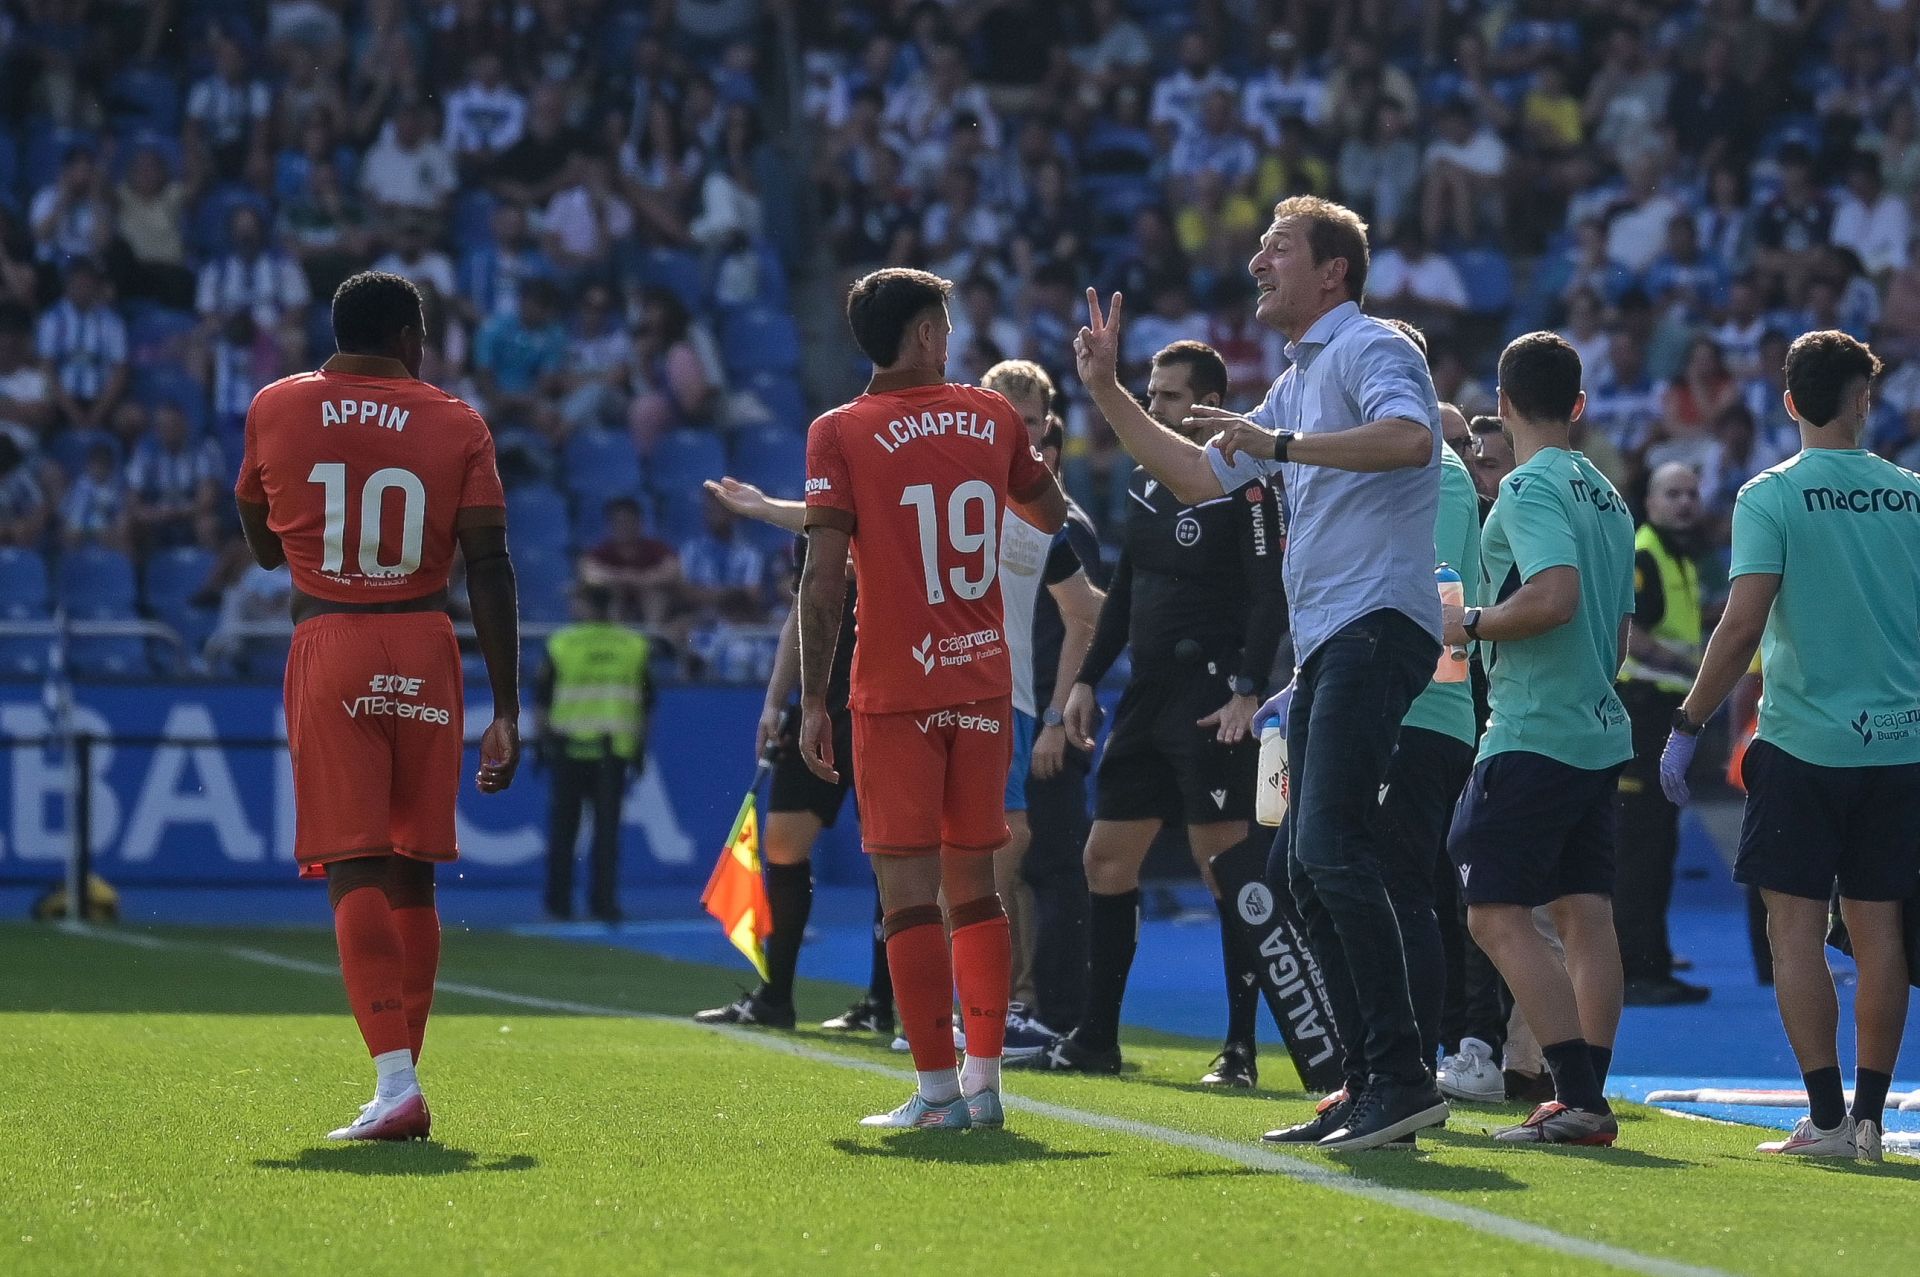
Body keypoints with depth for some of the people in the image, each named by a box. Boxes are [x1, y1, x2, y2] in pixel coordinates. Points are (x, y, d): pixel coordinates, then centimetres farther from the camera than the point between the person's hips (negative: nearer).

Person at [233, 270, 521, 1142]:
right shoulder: (455, 424, 3)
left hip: (327, 649, -1)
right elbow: (490, 568, -3)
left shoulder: (276, 410, 5)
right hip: (424, 648, 1)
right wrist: (506, 709, -1)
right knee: (410, 874, 11)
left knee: (354, 870, -7)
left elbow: (263, 547, 18)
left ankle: (396, 1078, -22)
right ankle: (399, 1084, 14)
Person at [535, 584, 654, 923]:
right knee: (608, 825, 4)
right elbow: (646, 704, 9)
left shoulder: (561, 643, -2)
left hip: (569, 746, -1)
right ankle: (603, 900, 0)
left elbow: (541, 699, 0)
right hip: (615, 749, 1)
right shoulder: (636, 645, 5)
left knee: (563, 824, 8)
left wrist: (541, 742, 9)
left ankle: (559, 900, 10)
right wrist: (640, 748, 16)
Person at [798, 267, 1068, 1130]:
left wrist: (812, 700, -7)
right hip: (984, 681, 3)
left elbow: (824, 577, -11)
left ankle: (938, 1089, -5)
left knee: (909, 889, -1)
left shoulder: (840, 434, -5)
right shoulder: (992, 417, 5)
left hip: (896, 693, -3)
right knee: (973, 887, 12)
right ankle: (984, 1082, 9)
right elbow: (1050, 515, 22)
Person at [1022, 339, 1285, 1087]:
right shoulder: (1145, 483, 15)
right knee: (1107, 857, 9)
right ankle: (1095, 1039, 17)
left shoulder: (1244, 489, -9)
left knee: (1226, 868, -9)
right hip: (1148, 692, 9)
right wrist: (1088, 679, 17)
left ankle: (1241, 1048, -4)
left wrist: (1248, 692, -24)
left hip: (1211, 701, -9)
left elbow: (1269, 599, -15)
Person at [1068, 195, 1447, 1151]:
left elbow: (1409, 435, -25)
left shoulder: (1368, 346, -5)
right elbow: (1199, 476, 31)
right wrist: (1107, 391, 27)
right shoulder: (1298, 382, 25)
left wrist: (1282, 444, -23)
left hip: (1375, 625, -10)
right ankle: (1369, 1087, 10)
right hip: (1325, 643, 10)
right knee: (1307, 870, 8)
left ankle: (1403, 1079, -21)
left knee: (1332, 849, -19)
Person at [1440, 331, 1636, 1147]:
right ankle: (1586, 1101, 6)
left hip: (1533, 736, -9)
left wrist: (1469, 625, -11)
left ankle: (1580, 1098, -15)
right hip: (1600, 733, 9)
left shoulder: (1530, 487, -11)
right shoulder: (1606, 495, 16)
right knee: (1585, 914, 7)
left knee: (1498, 917, -8)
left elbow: (1554, 595, -24)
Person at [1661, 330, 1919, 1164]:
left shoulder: (1771, 498, -7)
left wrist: (1686, 728, -9)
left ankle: (1827, 1118, -5)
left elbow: (1743, 625, -15)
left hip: (1803, 743, -4)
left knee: (1796, 924, 0)